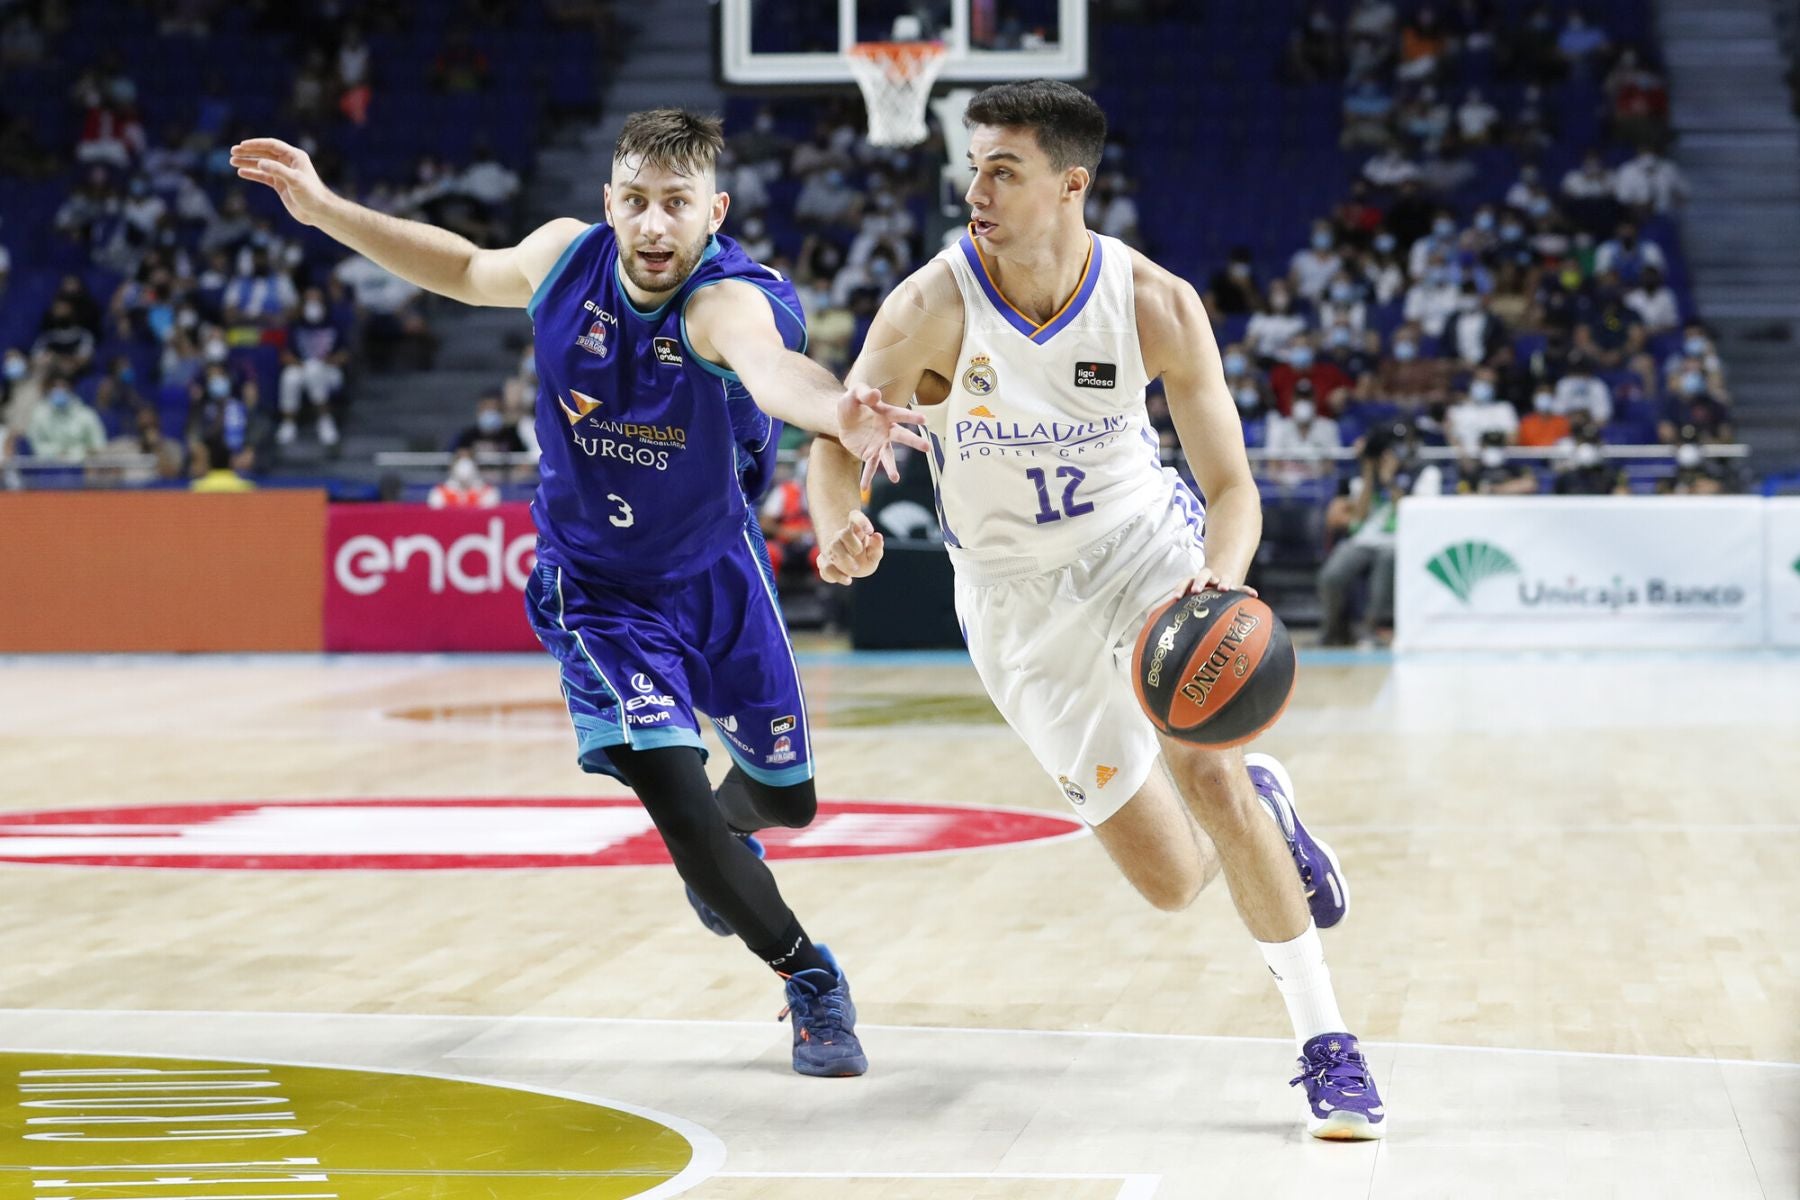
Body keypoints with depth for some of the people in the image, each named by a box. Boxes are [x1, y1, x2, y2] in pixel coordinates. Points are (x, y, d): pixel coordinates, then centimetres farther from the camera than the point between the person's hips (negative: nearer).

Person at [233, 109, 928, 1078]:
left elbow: (769, 364, -57)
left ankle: (720, 841, 53)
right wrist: (325, 210, 6)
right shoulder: (567, 256, -17)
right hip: (598, 588, 1)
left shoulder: (728, 300, -31)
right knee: (674, 795, -17)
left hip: (715, 574, -1)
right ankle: (811, 981, 6)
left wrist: (840, 413, -80)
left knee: (786, 798, 14)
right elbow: (471, 271, 8)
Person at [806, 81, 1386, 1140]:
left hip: (1142, 544, 0)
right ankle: (1257, 802, 37)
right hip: (1019, 597, 1)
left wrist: (1221, 572, -37)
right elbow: (839, 438, -9)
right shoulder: (932, 309, -21)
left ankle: (1327, 1043, -11)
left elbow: (1232, 485, -15)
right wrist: (841, 526, -32)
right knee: (1171, 882, -1)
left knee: (1204, 768, -25)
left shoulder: (1158, 307, -19)